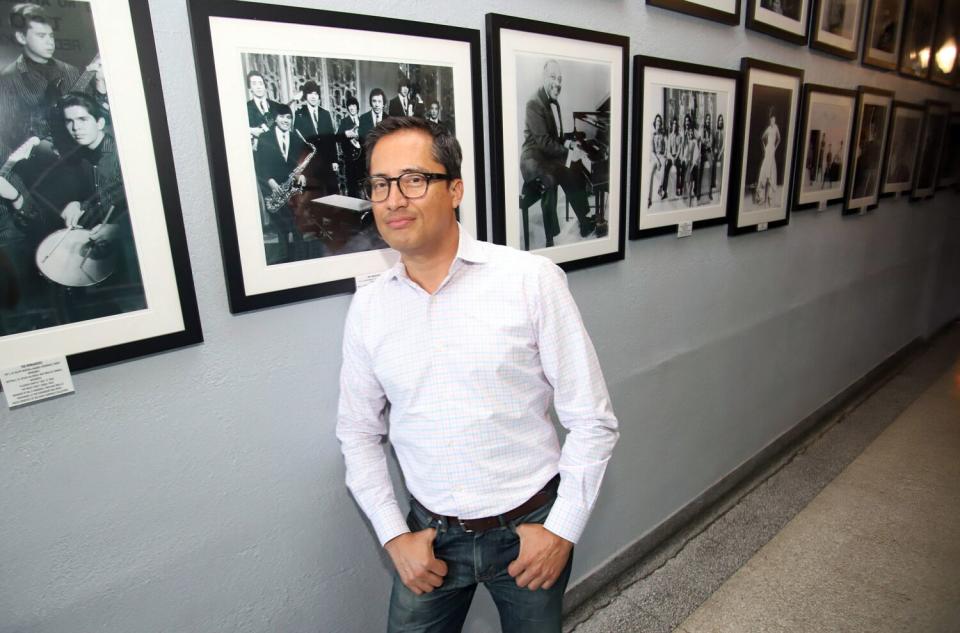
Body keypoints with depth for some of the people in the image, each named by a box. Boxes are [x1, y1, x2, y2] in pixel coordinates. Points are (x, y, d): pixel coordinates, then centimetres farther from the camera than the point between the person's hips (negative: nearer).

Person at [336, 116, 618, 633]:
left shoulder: (532, 280, -14)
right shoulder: (367, 307, -4)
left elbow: (592, 420, -9)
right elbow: (358, 434, 6)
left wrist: (562, 530, -9)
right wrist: (393, 536, 0)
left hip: (529, 528, -1)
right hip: (429, 534, 2)